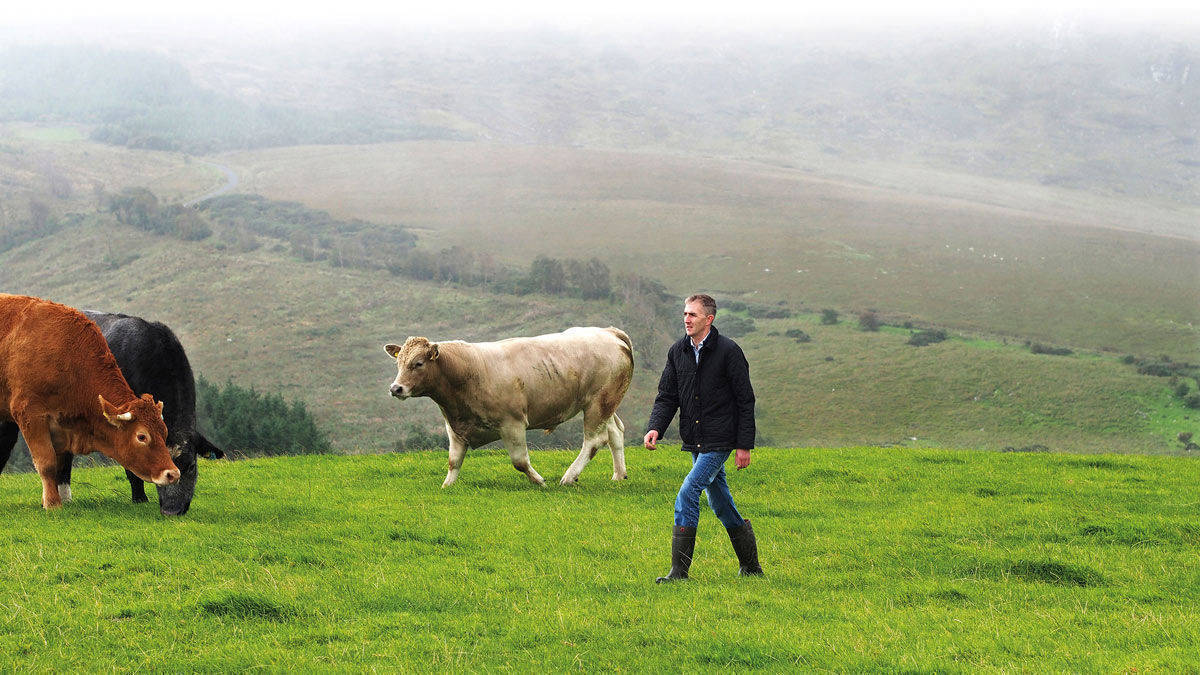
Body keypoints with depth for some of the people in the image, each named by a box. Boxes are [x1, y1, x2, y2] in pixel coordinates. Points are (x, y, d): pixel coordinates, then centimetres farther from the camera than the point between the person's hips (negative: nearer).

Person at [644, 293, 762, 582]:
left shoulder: (728, 351, -11)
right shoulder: (677, 352, 6)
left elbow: (745, 401, -7)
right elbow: (666, 396, 8)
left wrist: (744, 446, -10)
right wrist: (655, 428, -10)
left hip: (720, 442, -7)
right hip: (696, 443, 7)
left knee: (687, 495, -17)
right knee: (721, 506, 14)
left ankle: (679, 570, -14)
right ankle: (750, 566, 27)